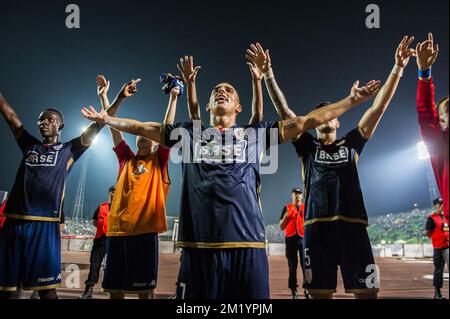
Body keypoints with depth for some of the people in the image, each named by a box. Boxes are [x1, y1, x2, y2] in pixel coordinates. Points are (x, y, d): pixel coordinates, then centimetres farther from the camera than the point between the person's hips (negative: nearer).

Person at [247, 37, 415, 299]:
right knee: (320, 291, 2)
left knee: (366, 291, -3)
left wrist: (398, 68, 5)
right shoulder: (307, 146, 17)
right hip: (316, 225, 0)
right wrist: (268, 73, 2)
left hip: (352, 223, 0)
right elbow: (284, 110, 10)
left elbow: (379, 107, 12)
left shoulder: (352, 143, 19)